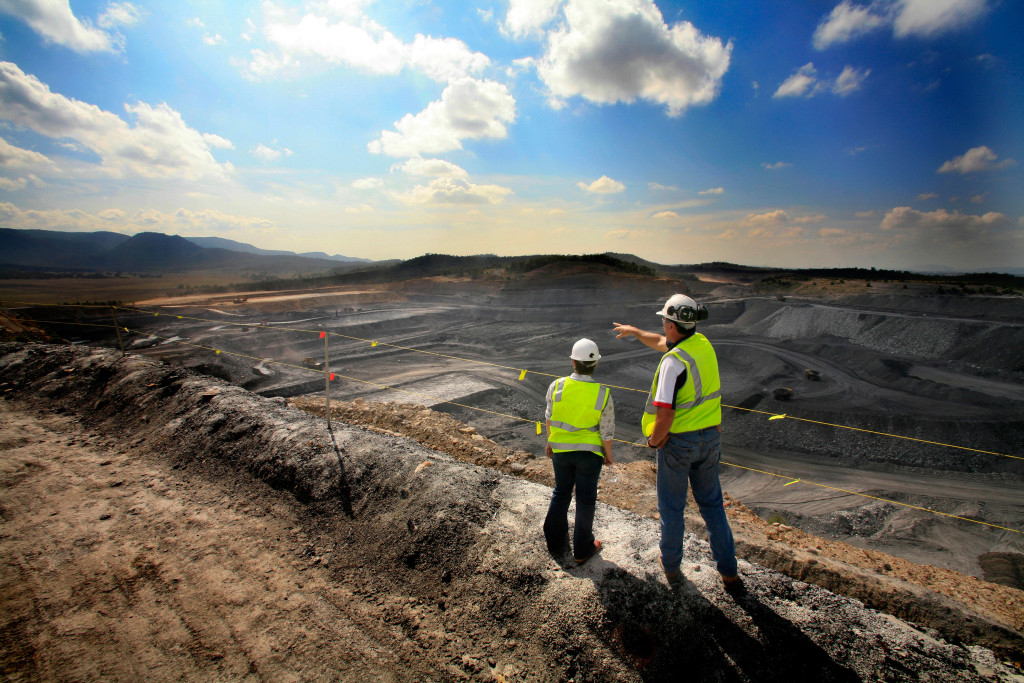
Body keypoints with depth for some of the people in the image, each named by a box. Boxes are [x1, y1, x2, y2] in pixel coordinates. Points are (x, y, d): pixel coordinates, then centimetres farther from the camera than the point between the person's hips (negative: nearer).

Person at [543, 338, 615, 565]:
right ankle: (582, 550, 29)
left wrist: (550, 442, 15)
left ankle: (556, 544, 34)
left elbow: (549, 418, -1)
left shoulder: (556, 386, -15)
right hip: (589, 452, -2)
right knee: (585, 499, 14)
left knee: (560, 494, 20)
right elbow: (607, 431, -11)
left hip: (561, 450, 2)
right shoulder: (603, 394, -19)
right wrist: (608, 454, 6)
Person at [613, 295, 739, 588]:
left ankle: (671, 566, 32)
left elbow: (666, 413, -27)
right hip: (710, 437, 7)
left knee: (671, 507, 14)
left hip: (677, 442, -7)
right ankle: (728, 572, 29)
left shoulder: (674, 362, -25)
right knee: (712, 504, 20)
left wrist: (653, 440, -9)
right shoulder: (703, 344, 0)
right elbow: (662, 342, 20)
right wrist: (635, 331, 32)